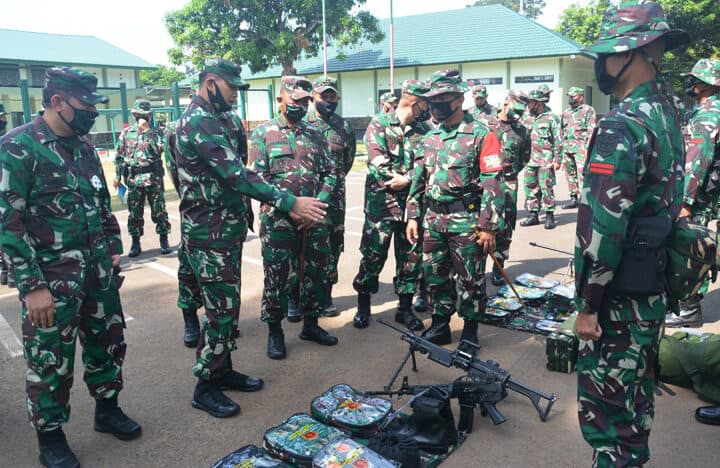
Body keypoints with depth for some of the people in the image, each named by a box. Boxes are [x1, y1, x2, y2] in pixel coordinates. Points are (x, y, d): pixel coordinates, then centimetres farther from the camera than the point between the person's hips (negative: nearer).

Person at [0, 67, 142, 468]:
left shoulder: (84, 144, 8)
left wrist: (114, 248, 13)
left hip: (98, 267, 6)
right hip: (51, 274, -6)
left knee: (108, 341, 16)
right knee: (51, 359, 7)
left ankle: (107, 409, 37)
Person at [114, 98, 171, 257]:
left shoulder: (155, 132, 3)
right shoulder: (126, 133, 8)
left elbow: (158, 150, -15)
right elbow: (119, 156, 11)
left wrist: (146, 131, -16)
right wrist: (117, 176, 8)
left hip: (153, 178, -2)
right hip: (133, 180, 2)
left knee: (159, 211, 2)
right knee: (134, 213, 6)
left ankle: (164, 241, 12)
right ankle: (135, 244, 16)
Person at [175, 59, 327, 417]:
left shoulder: (210, 120, 16)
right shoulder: (199, 123, -17)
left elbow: (233, 176, 15)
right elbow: (237, 176, -26)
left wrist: (284, 203, 8)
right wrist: (290, 202, -27)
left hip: (226, 231, 10)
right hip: (210, 236, -10)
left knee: (227, 306, 16)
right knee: (221, 310, -3)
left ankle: (223, 371, 30)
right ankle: (205, 388, 12)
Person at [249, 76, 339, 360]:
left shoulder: (315, 134, 13)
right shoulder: (264, 133, 2)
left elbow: (330, 172, 8)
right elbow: (259, 176, -7)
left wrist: (318, 203, -8)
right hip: (278, 219, -4)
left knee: (316, 272, 11)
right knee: (278, 277, 2)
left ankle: (311, 324, 28)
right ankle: (275, 331, 18)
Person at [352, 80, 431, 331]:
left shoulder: (423, 129, 9)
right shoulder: (379, 125, -3)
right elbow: (379, 164, -14)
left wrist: (406, 180, -17)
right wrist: (410, 176, -11)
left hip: (412, 202, 4)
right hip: (382, 203, -4)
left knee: (411, 256, 9)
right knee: (373, 255, 2)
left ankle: (405, 307, 23)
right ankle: (363, 305, 19)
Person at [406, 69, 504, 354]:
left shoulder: (481, 134, -8)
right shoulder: (430, 138, 11)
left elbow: (492, 184, -12)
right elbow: (418, 180, 16)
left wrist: (489, 226, -15)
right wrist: (413, 216, 10)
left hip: (466, 221, -6)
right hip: (433, 220, 6)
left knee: (469, 280, 6)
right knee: (436, 276, 14)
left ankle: (470, 332, 23)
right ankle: (440, 327, 31)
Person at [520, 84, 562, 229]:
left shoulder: (552, 118, -5)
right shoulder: (531, 119, 14)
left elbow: (558, 141, -7)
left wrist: (557, 159, -11)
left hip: (546, 161, -7)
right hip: (531, 160, 7)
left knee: (546, 188, -3)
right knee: (531, 187, 8)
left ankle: (550, 216, 7)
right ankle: (533, 215, 16)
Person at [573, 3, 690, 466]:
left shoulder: (622, 126, -21)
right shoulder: (667, 113, 9)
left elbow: (603, 226, -26)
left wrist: (588, 303, -17)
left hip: (620, 293, -9)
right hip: (656, 284, 10)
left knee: (605, 403, 3)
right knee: (636, 392, 23)